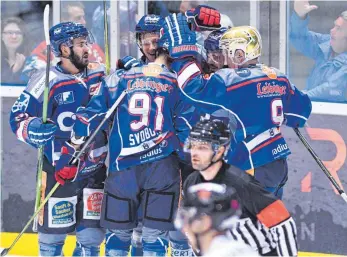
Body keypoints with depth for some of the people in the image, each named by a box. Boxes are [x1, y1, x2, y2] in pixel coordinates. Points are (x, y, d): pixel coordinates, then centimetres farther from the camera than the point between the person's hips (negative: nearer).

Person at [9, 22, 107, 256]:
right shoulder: (47, 81, -12)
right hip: (59, 170, -5)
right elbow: (18, 118, -10)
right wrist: (35, 131, -29)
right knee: (54, 234, 0)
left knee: (92, 235, 8)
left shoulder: (99, 75, 3)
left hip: (95, 168, 5)